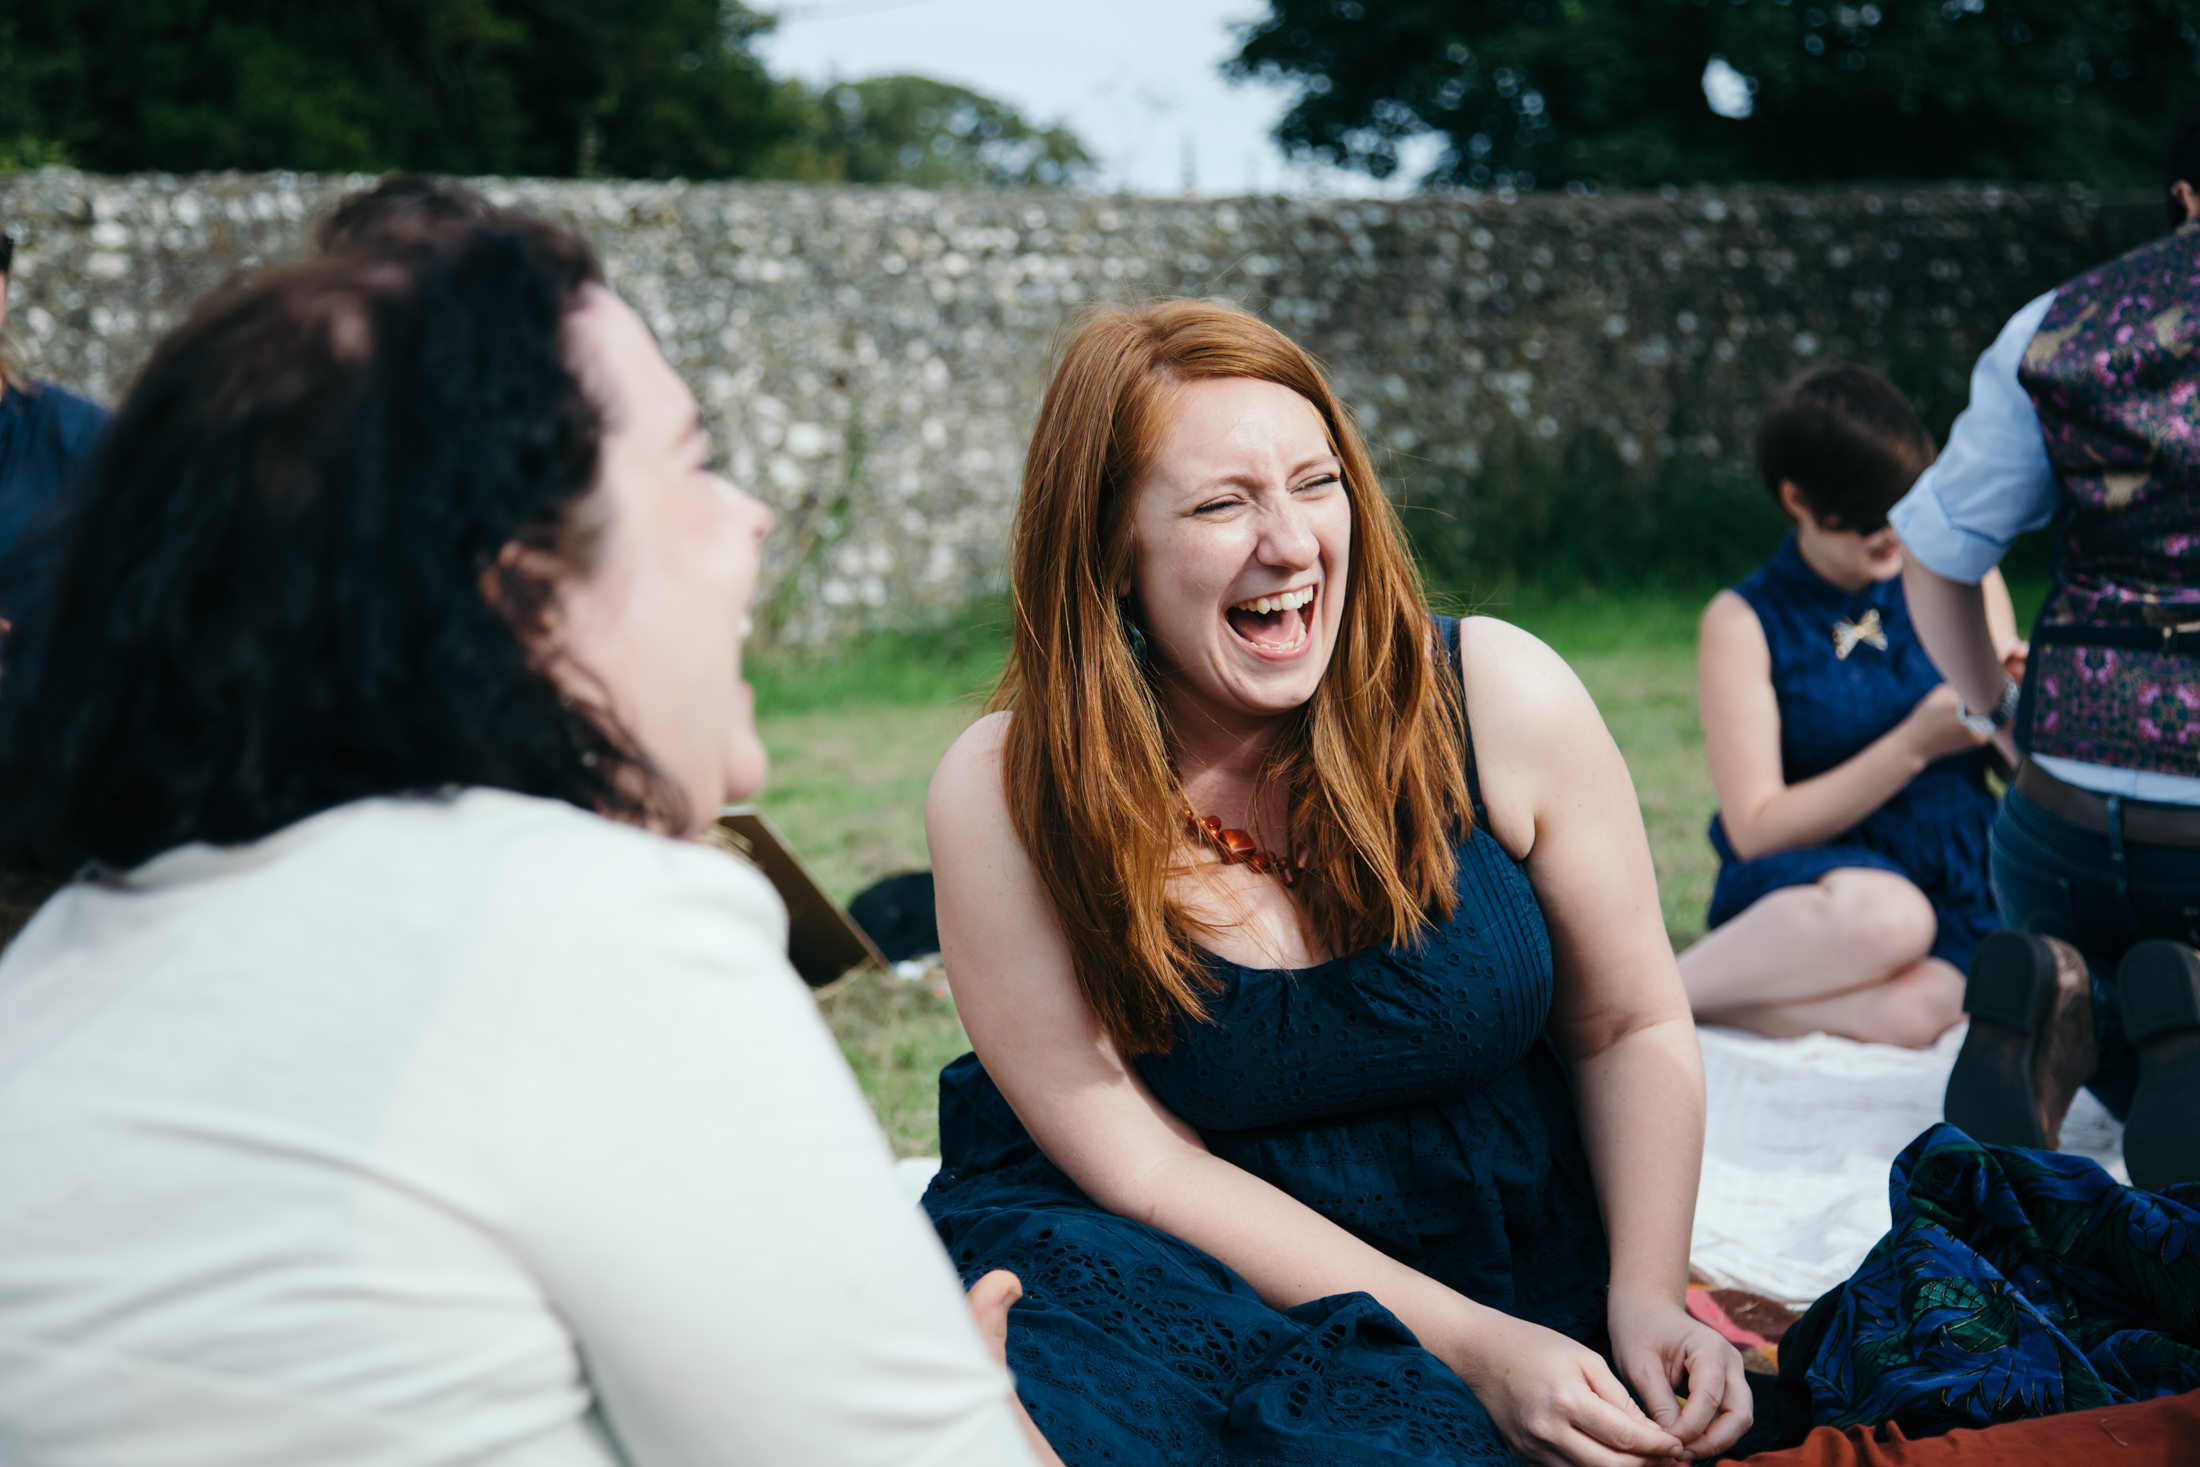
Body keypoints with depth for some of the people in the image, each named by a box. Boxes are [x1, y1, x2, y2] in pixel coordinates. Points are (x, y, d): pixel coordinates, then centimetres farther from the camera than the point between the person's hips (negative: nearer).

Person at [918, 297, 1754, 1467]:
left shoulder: (1501, 700, -11)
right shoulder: (1005, 798, -14)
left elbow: (1634, 1026, 1)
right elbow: (1145, 1165, -13)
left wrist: (1646, 1295, -15)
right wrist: (1467, 1346, -20)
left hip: (1525, 1275, 2)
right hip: (1226, 1272, -1)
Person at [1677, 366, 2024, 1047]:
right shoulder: (1743, 623, -2)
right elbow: (1754, 827, -8)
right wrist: (1915, 745, -16)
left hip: (1956, 881, 3)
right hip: (1802, 897, -2)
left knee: (1912, 1006, -34)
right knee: (1883, 915, -40)